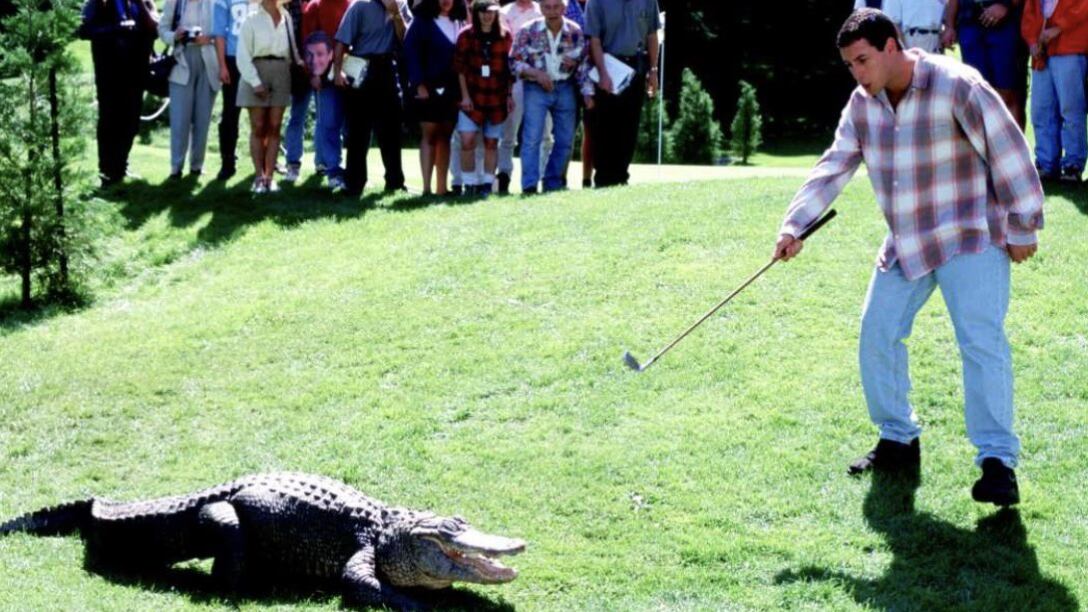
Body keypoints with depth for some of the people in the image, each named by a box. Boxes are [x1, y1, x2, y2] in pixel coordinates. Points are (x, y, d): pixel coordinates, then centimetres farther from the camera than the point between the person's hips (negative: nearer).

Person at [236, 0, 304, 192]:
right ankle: (259, 177, 4)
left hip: (281, 73, 3)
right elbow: (243, 56, -4)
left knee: (274, 128, 2)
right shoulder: (252, 21, -1)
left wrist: (300, 63, -6)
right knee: (258, 128, -1)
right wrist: (255, 82, -12)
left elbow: (292, 48, 13)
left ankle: (269, 177, 5)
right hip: (257, 72, -3)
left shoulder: (287, 19, 9)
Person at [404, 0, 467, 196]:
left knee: (445, 136, 5)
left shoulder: (459, 24, 13)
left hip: (452, 89, 4)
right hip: (428, 87, -4)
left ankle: (441, 187, 8)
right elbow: (411, 52, -7)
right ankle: (426, 187, -8)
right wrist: (419, 84, -15)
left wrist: (462, 89, 4)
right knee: (430, 135, -6)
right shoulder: (422, 21, -1)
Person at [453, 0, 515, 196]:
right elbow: (460, 67, -1)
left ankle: (487, 183, 12)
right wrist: (465, 95, -7)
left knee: (491, 142, 5)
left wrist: (510, 95, 4)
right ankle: (470, 184, -1)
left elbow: (510, 68, 9)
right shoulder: (466, 35, 1)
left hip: (497, 97, 2)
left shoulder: (505, 36, 5)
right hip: (472, 97, -2)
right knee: (467, 140, -10)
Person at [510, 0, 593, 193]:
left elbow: (584, 65, 4)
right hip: (536, 89, -3)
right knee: (532, 138, -13)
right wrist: (536, 73, -20)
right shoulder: (528, 31, -6)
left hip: (565, 89, 3)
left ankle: (553, 184, 18)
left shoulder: (576, 32, -1)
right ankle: (529, 186, -12)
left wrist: (587, 93, -4)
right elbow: (515, 62, -5)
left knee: (565, 140, 5)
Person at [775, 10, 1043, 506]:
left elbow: (1008, 152, -14)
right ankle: (899, 441, 20)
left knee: (981, 341, -16)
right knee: (877, 335, 3)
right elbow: (835, 167, 1)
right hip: (905, 243, 7)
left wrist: (1021, 228, -11)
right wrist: (795, 225, -12)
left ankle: (998, 463, -17)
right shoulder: (863, 103, 2)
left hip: (970, 239, -7)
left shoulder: (957, 87, -18)